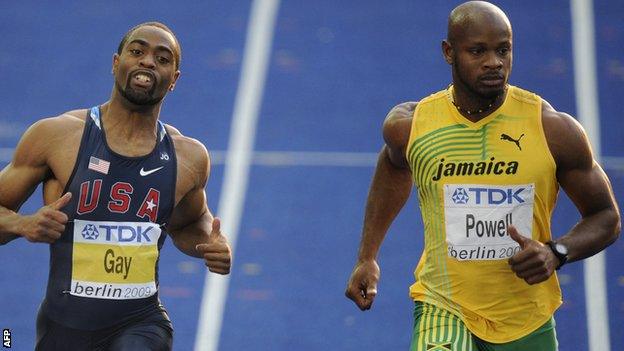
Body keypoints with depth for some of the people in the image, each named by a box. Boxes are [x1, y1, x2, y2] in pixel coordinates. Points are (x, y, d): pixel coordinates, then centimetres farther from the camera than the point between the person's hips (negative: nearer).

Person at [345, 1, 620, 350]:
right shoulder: (409, 125, -7)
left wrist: (556, 253, -19)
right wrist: (368, 257, 18)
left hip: (528, 320, 1)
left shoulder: (553, 129, -11)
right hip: (443, 309, -1)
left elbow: (607, 218, 0)